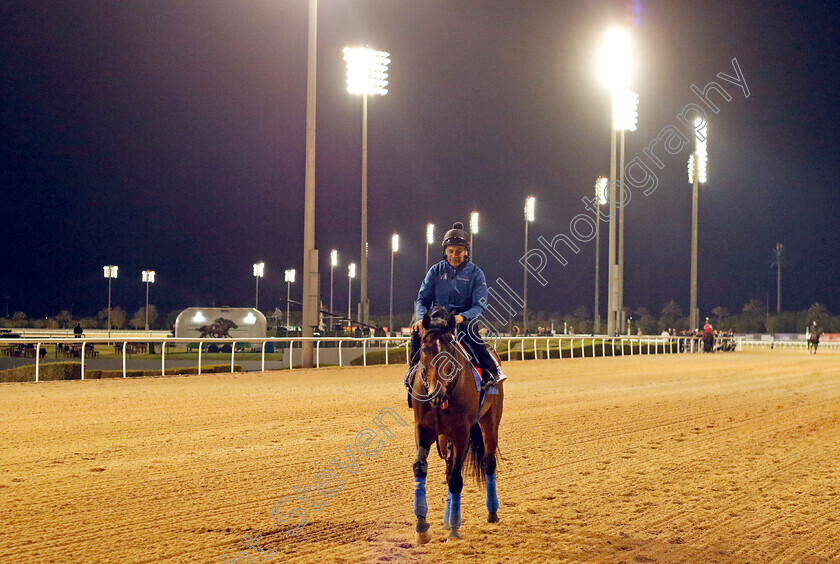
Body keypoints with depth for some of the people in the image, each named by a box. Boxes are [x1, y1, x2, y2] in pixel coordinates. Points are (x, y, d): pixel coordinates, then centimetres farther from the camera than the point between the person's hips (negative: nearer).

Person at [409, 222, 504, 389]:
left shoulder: (475, 273, 1)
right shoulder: (436, 270, 7)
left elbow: (479, 306, -6)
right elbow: (422, 299, 7)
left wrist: (462, 317, -27)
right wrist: (421, 318, -15)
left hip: (465, 318, -2)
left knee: (468, 329, -37)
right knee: (417, 330, -28)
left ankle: (491, 370, -29)